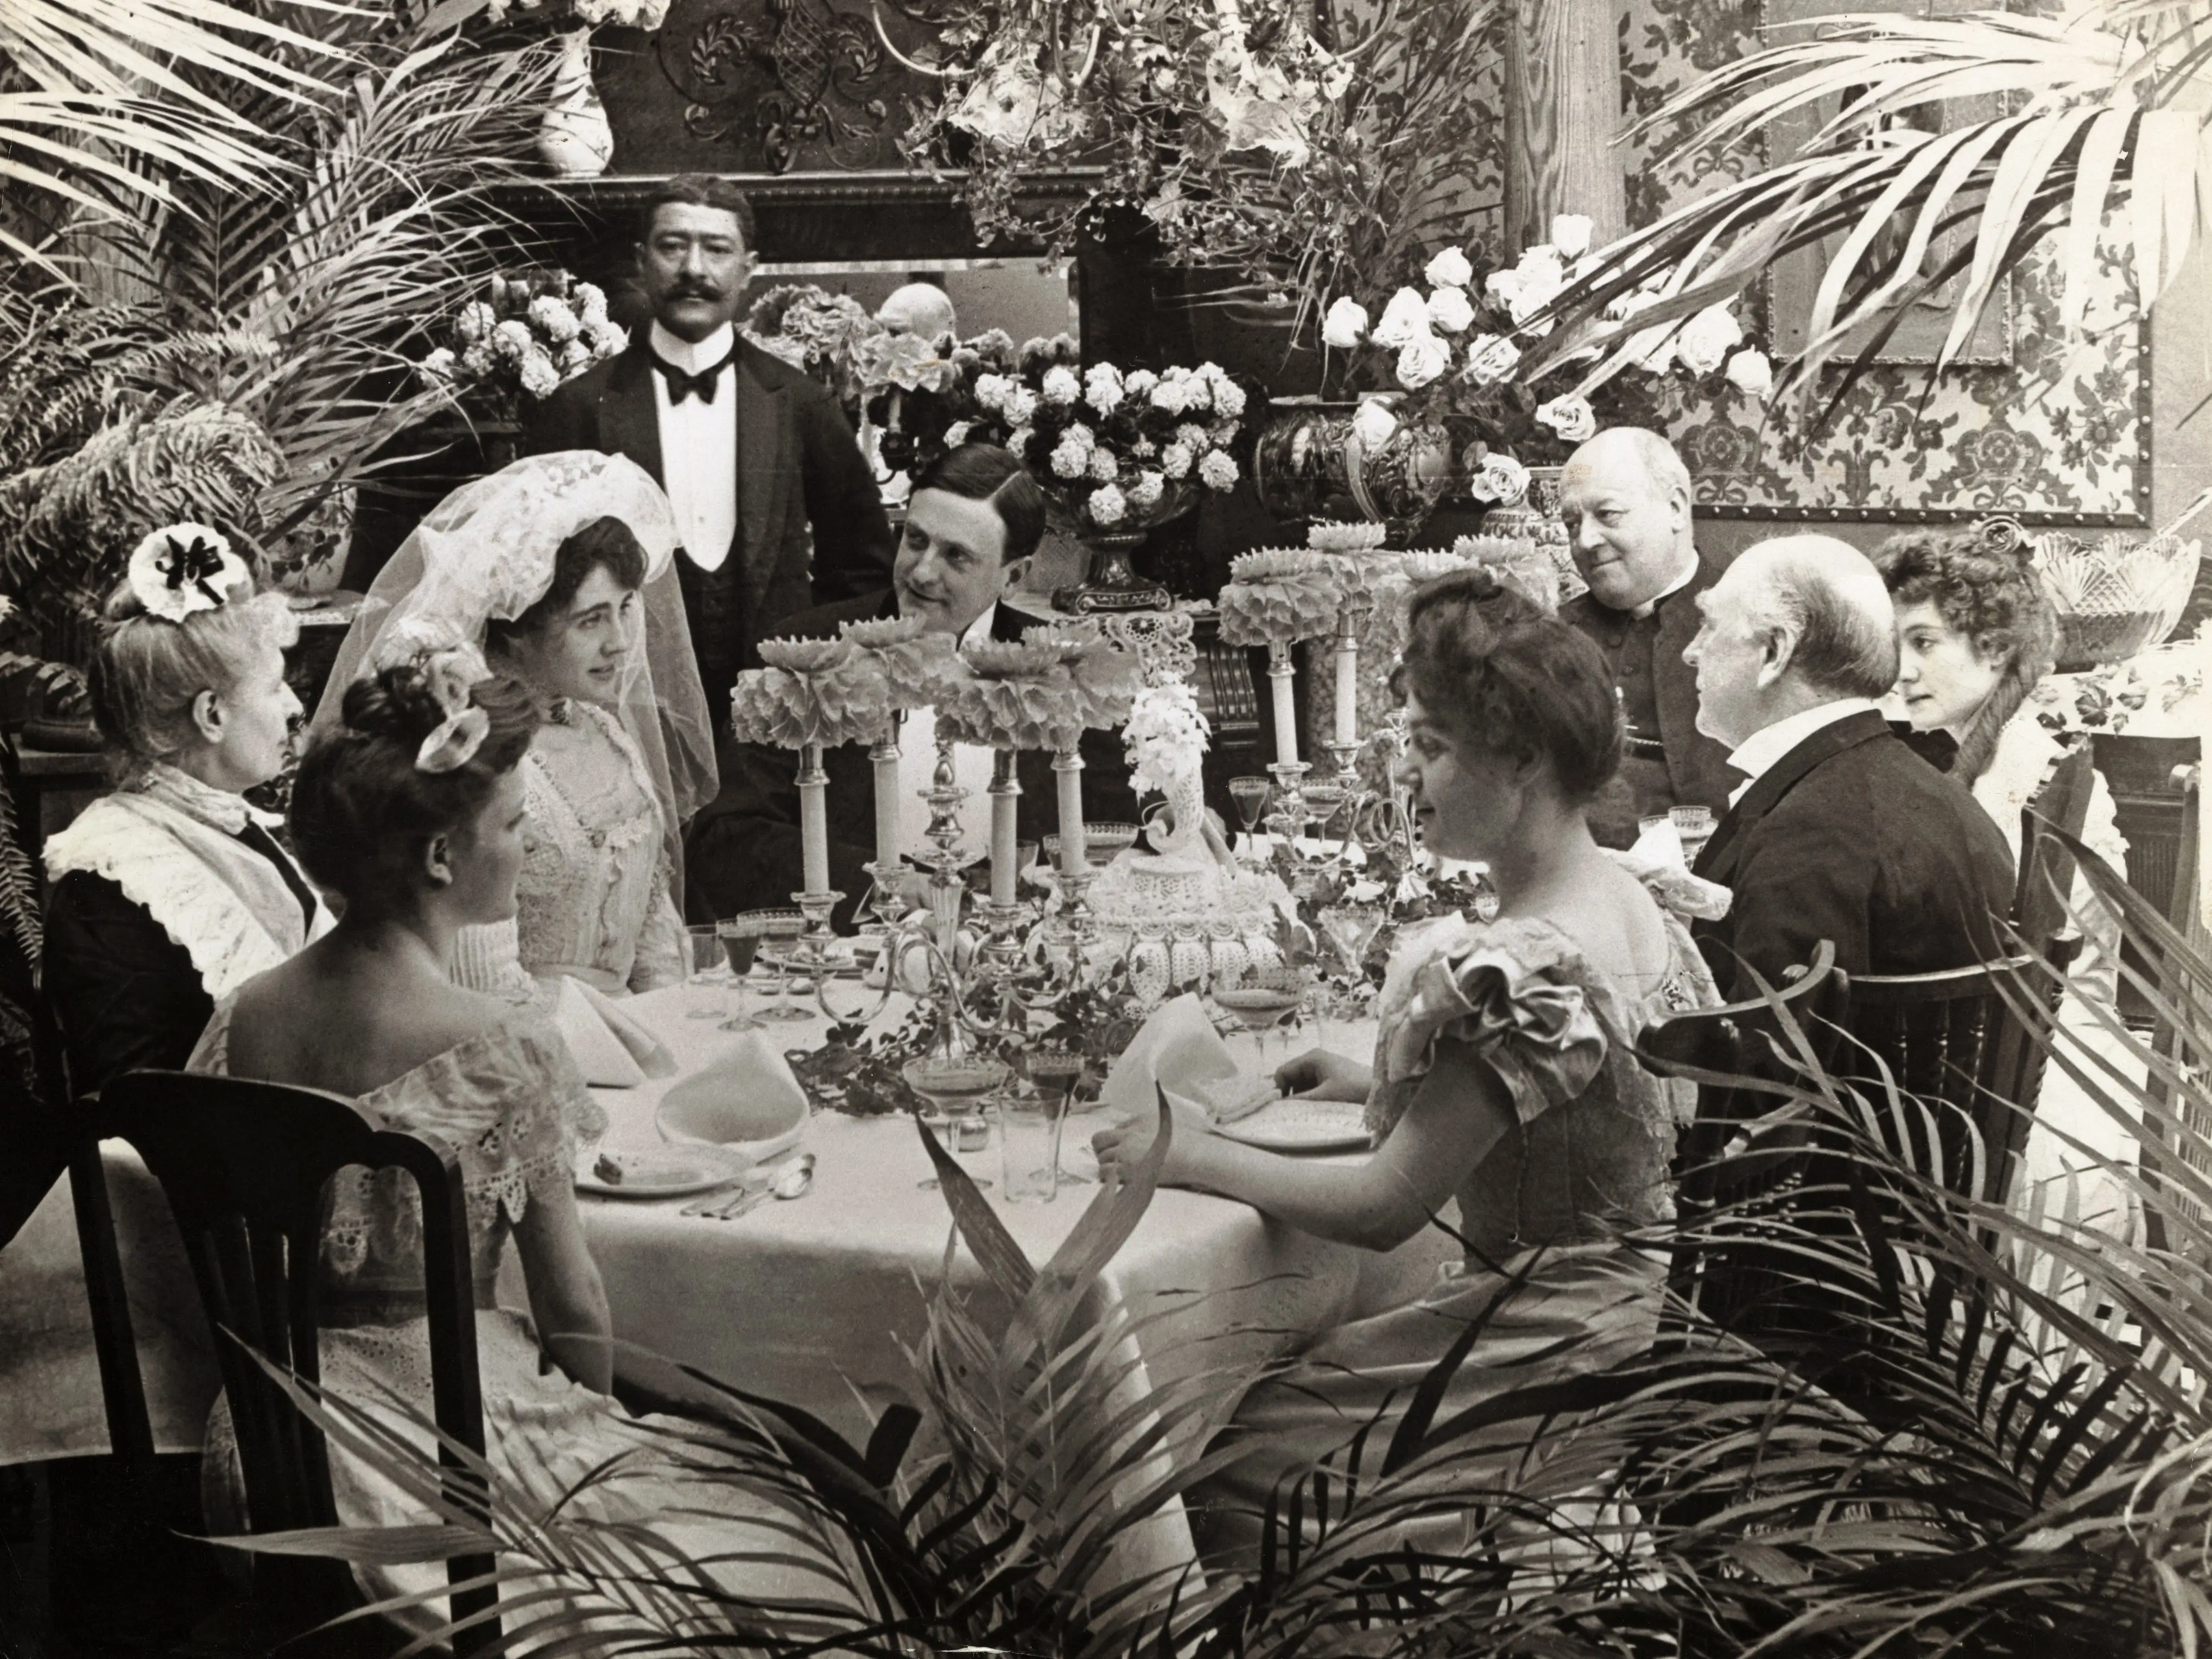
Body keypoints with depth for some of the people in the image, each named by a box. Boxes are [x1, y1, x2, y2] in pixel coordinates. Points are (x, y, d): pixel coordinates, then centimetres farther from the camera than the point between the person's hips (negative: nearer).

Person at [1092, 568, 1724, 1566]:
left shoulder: (1520, 970, -26)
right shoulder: (1628, 898, 4)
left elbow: (1385, 1209, -21)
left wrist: (1198, 1158, -9)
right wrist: (1384, 1085, 14)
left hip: (1562, 1349, -9)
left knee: (1234, 1461, -4)